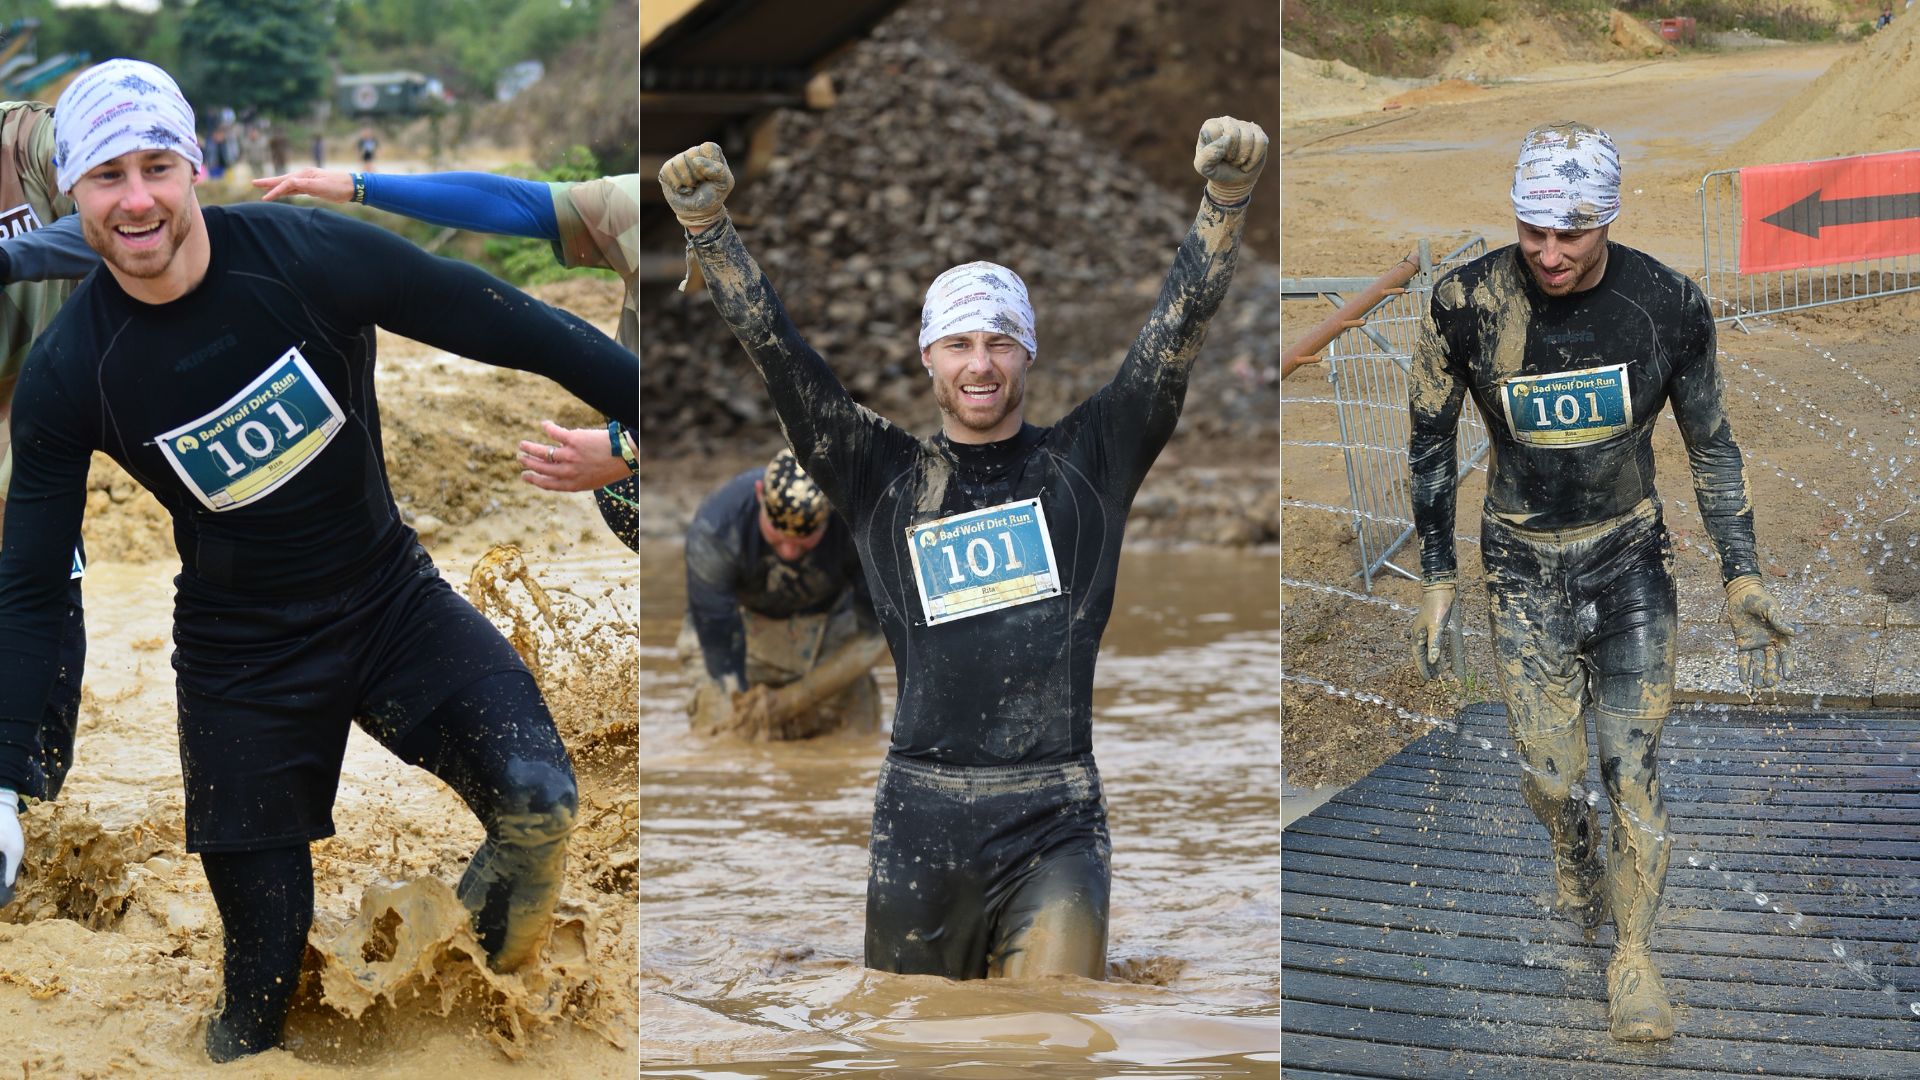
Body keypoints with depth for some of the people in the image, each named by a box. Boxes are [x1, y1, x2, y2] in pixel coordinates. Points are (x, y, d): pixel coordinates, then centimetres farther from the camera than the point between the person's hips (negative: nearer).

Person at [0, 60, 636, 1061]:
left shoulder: (306, 254, -17)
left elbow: (514, 327, -12)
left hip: (390, 596, 0)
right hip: (242, 657, 0)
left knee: (537, 800, -24)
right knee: (264, 967, 1)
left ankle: (499, 908, 11)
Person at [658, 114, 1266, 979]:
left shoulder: (1086, 462, 8)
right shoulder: (884, 478, 10)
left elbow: (1181, 320, 0)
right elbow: (772, 346, 3)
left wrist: (1225, 195, -14)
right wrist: (707, 226, -9)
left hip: (1055, 825, -1)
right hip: (919, 821, 2)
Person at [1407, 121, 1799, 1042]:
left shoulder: (1668, 306, -13)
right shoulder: (1467, 305, -15)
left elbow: (1711, 446, 1)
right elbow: (1429, 440, -1)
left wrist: (1741, 575, -1)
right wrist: (1436, 578, 1)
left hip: (1632, 558, 0)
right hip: (1523, 566, 0)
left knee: (1632, 768, -5)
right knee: (1550, 772, 1)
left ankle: (1635, 956, 11)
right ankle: (1575, 858, 36)